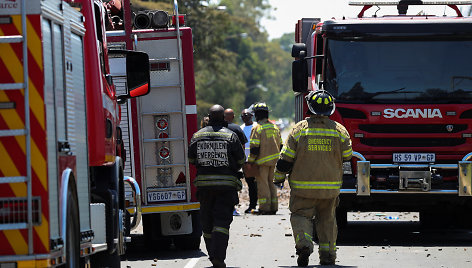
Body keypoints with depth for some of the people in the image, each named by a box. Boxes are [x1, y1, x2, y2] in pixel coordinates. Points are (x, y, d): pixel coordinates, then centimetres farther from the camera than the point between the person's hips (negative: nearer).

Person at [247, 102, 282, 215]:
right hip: (274, 161, 6)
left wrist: (250, 161, -7)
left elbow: (254, 148, -14)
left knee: (262, 184, -2)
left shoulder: (257, 128, -11)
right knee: (271, 183, 14)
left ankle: (265, 207, -5)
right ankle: (273, 207, 14)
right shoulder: (275, 127, 11)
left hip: (262, 162, -6)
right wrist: (278, 159, 23)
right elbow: (280, 145, 16)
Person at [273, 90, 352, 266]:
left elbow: (286, 158, -3)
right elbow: (347, 156, 8)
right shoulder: (339, 130, -2)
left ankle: (304, 243, -20)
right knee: (327, 219, 14)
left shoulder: (299, 129, -6)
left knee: (301, 215, 5)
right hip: (331, 187, 2)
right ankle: (328, 254, 12)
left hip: (303, 186, -2)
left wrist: (279, 177, 11)